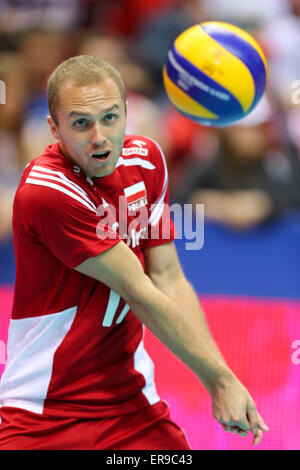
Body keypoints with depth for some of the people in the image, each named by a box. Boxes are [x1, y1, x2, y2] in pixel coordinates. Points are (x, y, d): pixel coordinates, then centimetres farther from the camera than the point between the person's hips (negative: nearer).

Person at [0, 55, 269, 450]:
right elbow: (141, 296, -19)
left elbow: (169, 279, 1)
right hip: (41, 415, -6)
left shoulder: (145, 159, 2)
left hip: (132, 402, 6)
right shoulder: (45, 191, -21)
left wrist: (224, 380, -11)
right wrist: (219, 379, -14)